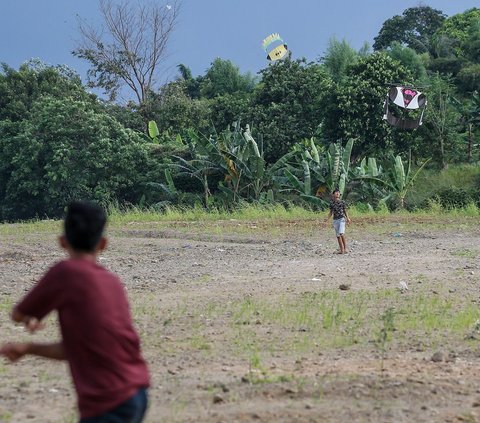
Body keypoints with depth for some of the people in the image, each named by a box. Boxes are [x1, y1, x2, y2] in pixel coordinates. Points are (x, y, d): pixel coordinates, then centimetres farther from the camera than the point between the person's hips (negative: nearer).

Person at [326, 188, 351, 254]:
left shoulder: (342, 202, 2)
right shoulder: (331, 203, 7)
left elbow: (345, 211, 8)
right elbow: (331, 212, 14)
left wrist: (347, 218, -6)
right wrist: (327, 218, -1)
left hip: (341, 219, -3)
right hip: (335, 220, 3)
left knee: (341, 233, -22)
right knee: (338, 236, 3)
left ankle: (345, 248, -15)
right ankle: (342, 250, 9)